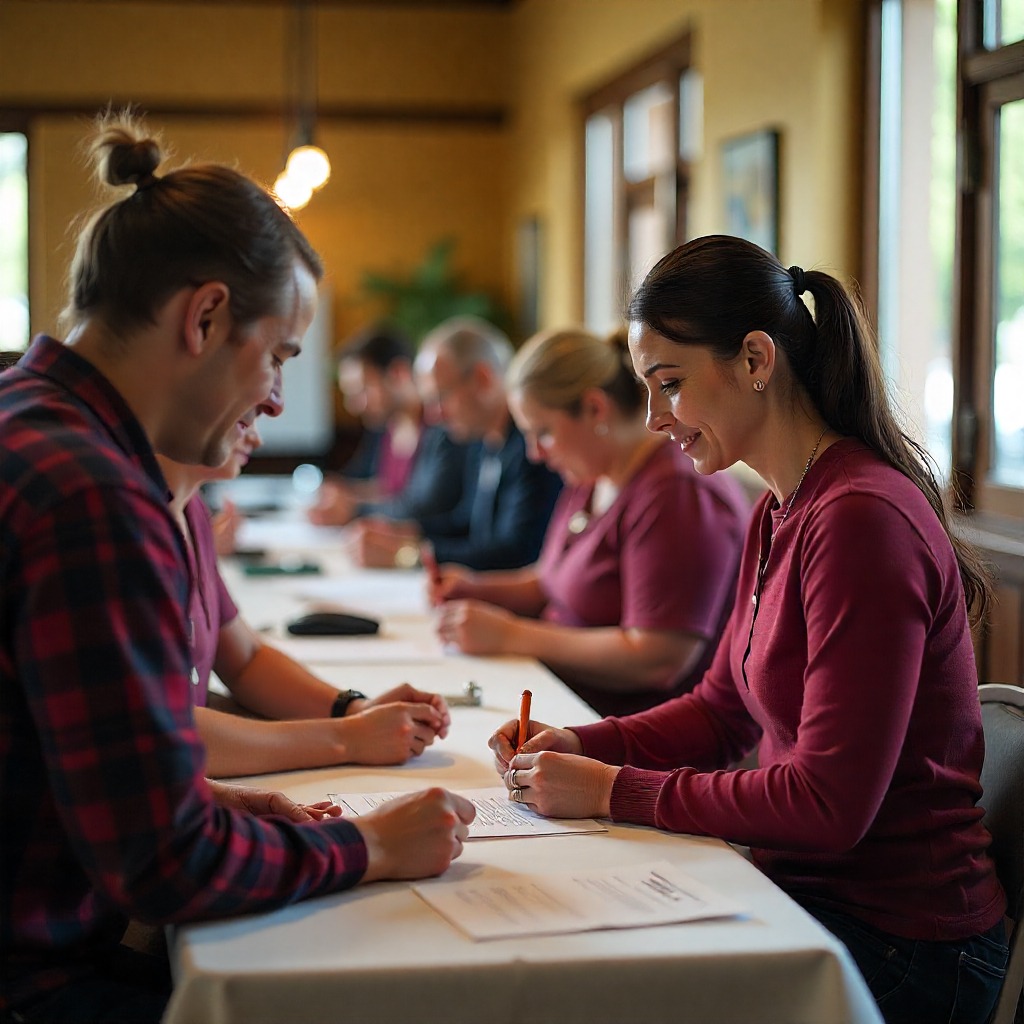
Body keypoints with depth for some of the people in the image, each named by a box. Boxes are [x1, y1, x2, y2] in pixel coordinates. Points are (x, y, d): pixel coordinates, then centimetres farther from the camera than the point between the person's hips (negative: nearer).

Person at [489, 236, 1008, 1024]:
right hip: (804, 890, 8)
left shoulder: (862, 520, -22)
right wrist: (580, 746, 1)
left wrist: (617, 792, -17)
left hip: (898, 946, -8)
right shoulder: (781, 512, 10)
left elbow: (829, 806, -24)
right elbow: (723, 711, 17)